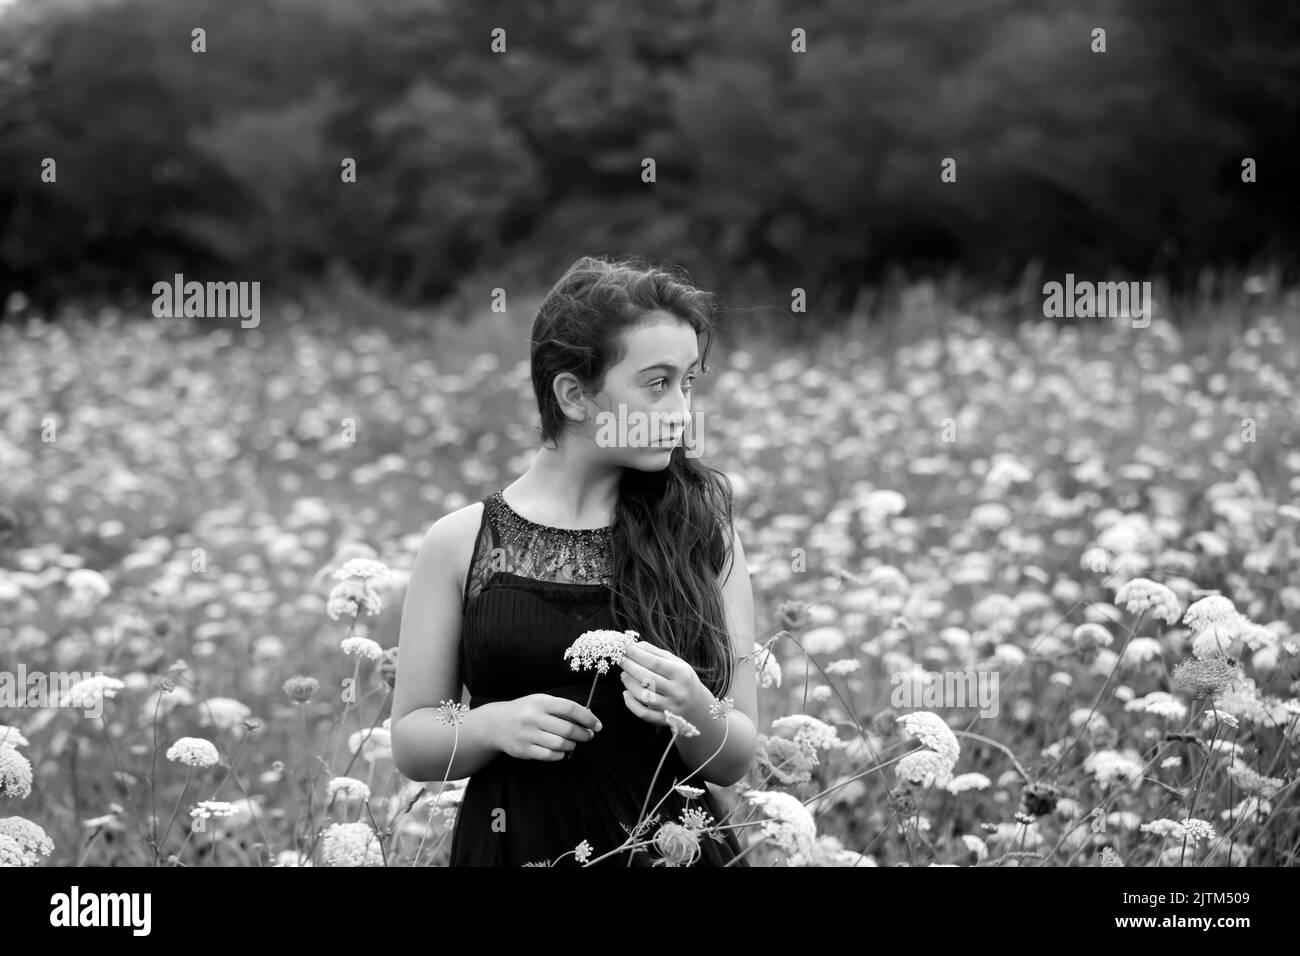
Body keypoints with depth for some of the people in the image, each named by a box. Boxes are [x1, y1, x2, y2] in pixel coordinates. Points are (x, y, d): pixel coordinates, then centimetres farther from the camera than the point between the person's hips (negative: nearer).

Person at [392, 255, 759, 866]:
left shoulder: (703, 538, -4)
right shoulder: (460, 543, -5)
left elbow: (735, 762, -1)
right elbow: (410, 742, 1)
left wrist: (695, 713, -21)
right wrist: (493, 725, -18)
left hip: (673, 847, 1)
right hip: (515, 845, -1)